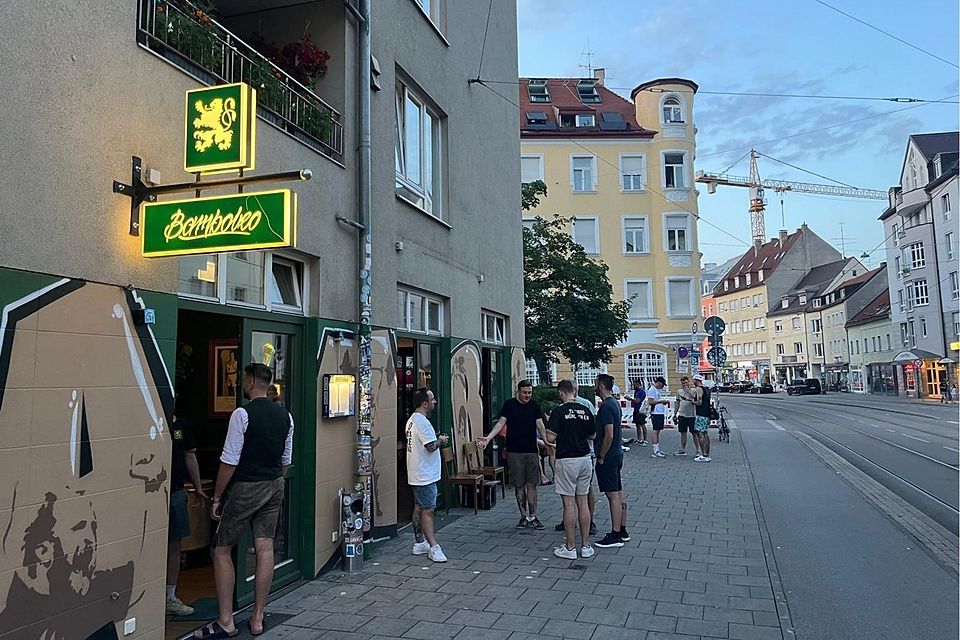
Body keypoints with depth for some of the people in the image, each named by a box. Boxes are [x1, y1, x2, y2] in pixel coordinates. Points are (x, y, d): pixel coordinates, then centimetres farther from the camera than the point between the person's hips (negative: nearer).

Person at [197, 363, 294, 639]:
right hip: (275, 486, 6)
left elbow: (230, 460, -14)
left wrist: (217, 497, -6)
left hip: (246, 487, -6)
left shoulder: (242, 414, -14)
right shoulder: (285, 415, 6)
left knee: (221, 549, 7)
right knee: (265, 548, 9)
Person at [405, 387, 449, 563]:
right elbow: (431, 446, -25)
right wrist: (441, 440, -8)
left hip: (417, 475, 10)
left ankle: (419, 543, 23)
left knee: (419, 508, 15)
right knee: (428, 510, -8)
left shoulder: (412, 420, 12)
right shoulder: (422, 421, -20)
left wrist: (436, 439, 12)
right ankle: (433, 548, -5)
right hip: (425, 475, -10)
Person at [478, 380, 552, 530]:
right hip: (514, 452, -1)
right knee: (519, 486, 5)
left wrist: (545, 440, -12)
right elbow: (501, 423, -3)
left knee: (531, 485, 1)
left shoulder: (534, 405, 7)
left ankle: (532, 517, 8)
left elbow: (540, 425, 5)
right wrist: (488, 438, -16)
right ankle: (523, 516, 16)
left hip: (532, 451, 2)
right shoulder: (509, 404, 0)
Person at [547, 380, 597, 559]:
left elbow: (551, 437, -15)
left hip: (567, 460, -5)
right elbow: (592, 435, 12)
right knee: (582, 502, 11)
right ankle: (586, 546, 14)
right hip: (585, 459, 5)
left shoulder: (559, 411, -12)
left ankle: (569, 547, 6)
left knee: (569, 504, 0)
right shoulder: (586, 411, 4)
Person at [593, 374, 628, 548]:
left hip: (608, 457, -10)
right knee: (618, 494, 14)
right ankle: (622, 531, 22)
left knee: (613, 495, -5)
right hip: (617, 454, 10)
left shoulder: (606, 406, -19)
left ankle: (615, 535, 1)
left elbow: (609, 435, -23)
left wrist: (601, 457, -16)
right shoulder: (615, 403, 12)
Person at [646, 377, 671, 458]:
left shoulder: (657, 390, 19)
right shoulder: (652, 390, -10)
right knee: (655, 432, -9)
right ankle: (655, 452, -10)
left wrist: (665, 402, 11)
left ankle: (658, 450, 14)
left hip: (660, 413, 10)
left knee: (658, 431, 10)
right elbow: (650, 402, -17)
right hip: (656, 413, -10)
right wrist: (661, 401, -14)